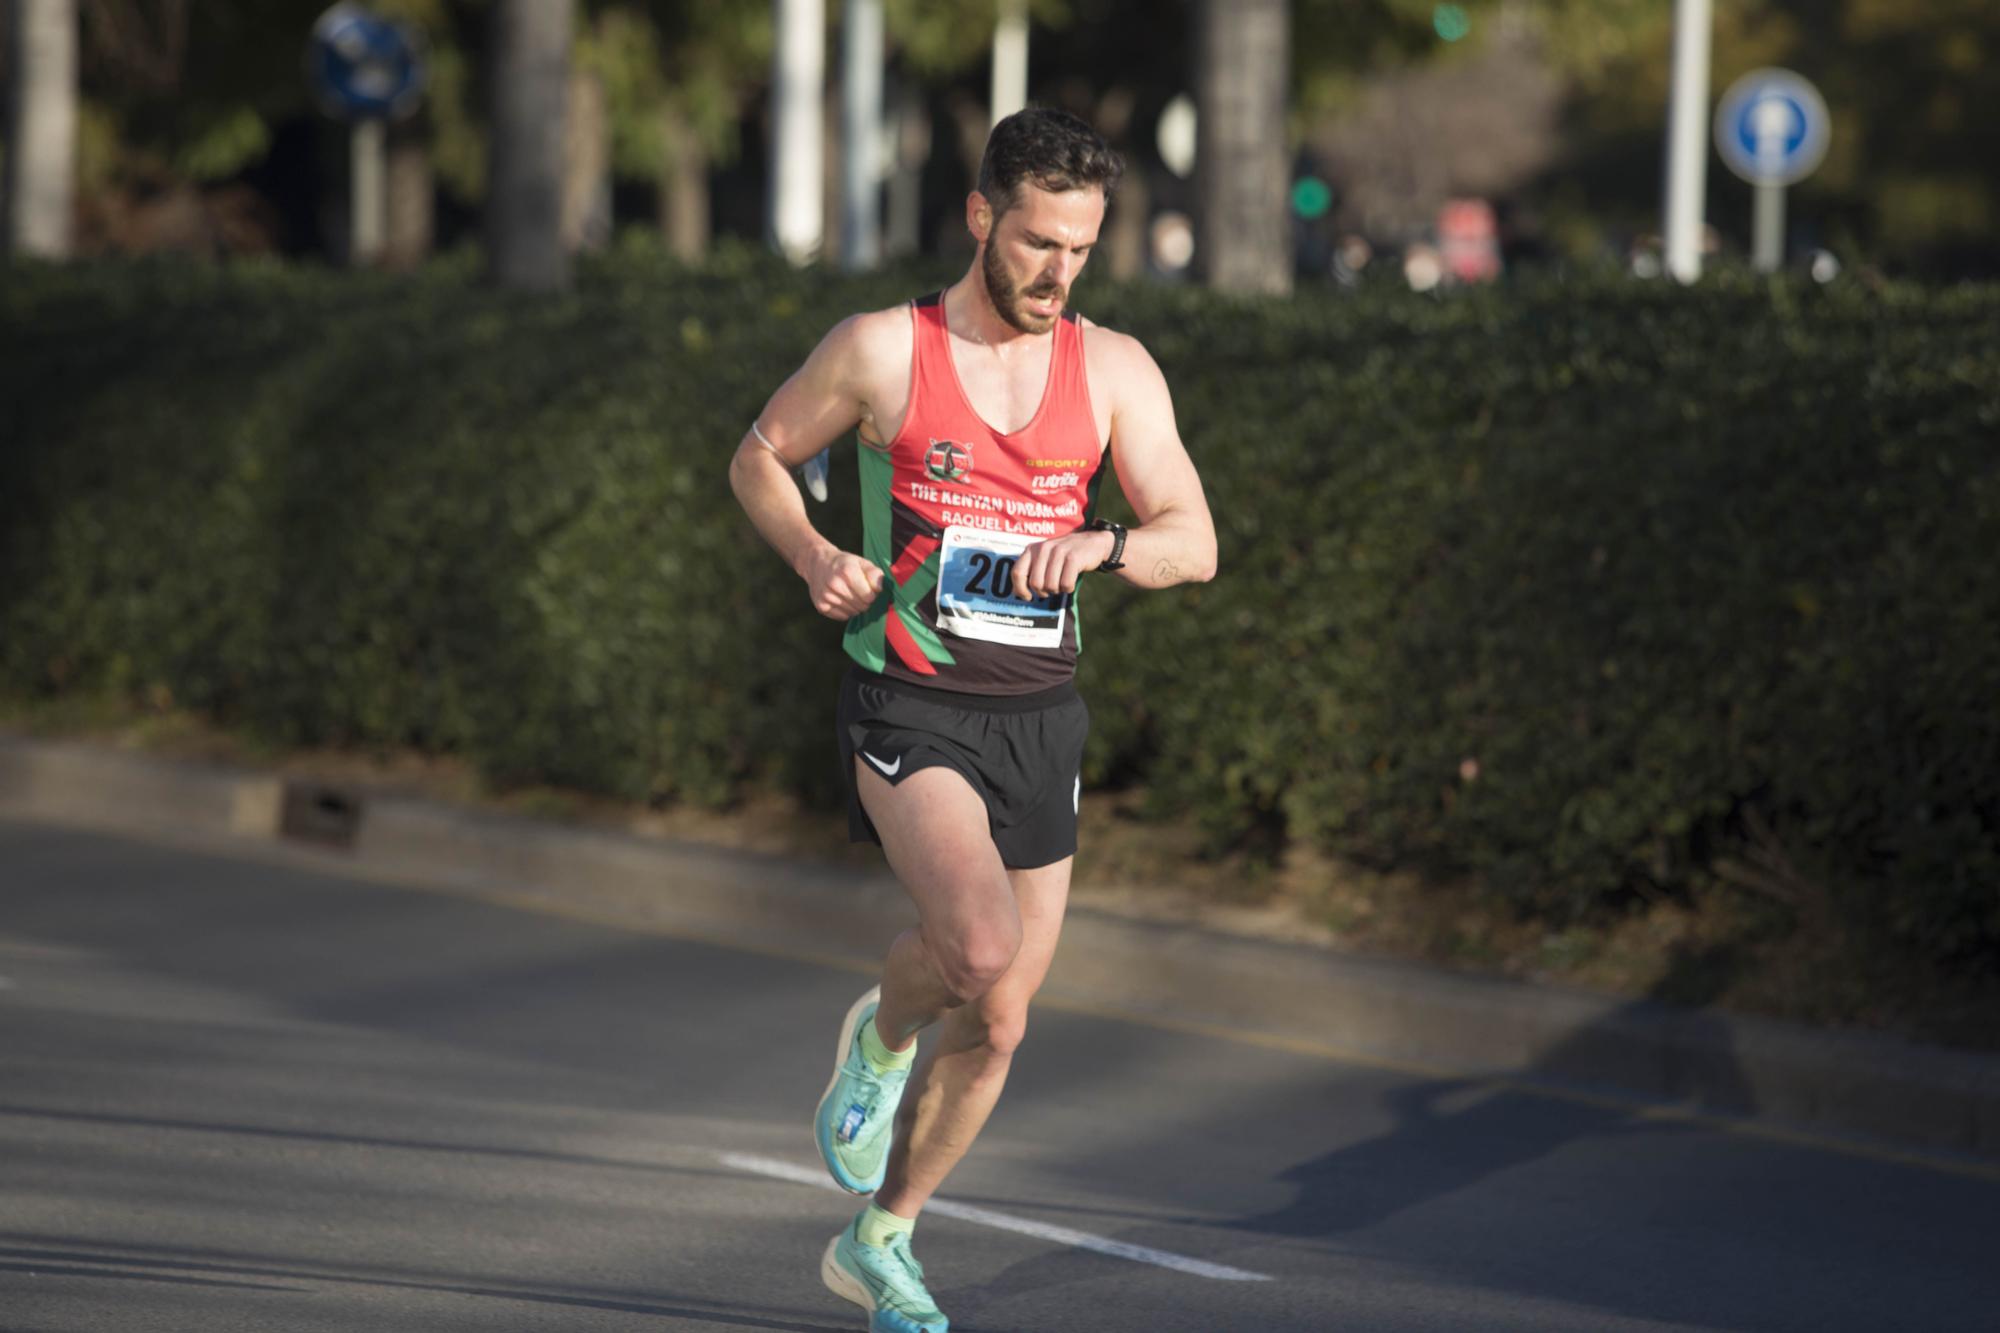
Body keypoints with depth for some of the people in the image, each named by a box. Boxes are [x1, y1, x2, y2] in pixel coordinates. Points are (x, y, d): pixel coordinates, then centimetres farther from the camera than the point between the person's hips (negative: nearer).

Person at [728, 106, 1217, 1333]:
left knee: (998, 1024, 8)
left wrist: (1096, 544, -23)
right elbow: (759, 460, 9)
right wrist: (817, 560, -10)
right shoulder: (882, 351, -5)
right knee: (980, 944, -28)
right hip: (910, 709, -4)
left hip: (1040, 719, 4)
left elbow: (1195, 543, -2)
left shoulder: (1115, 371, 2)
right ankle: (882, 1035, 7)